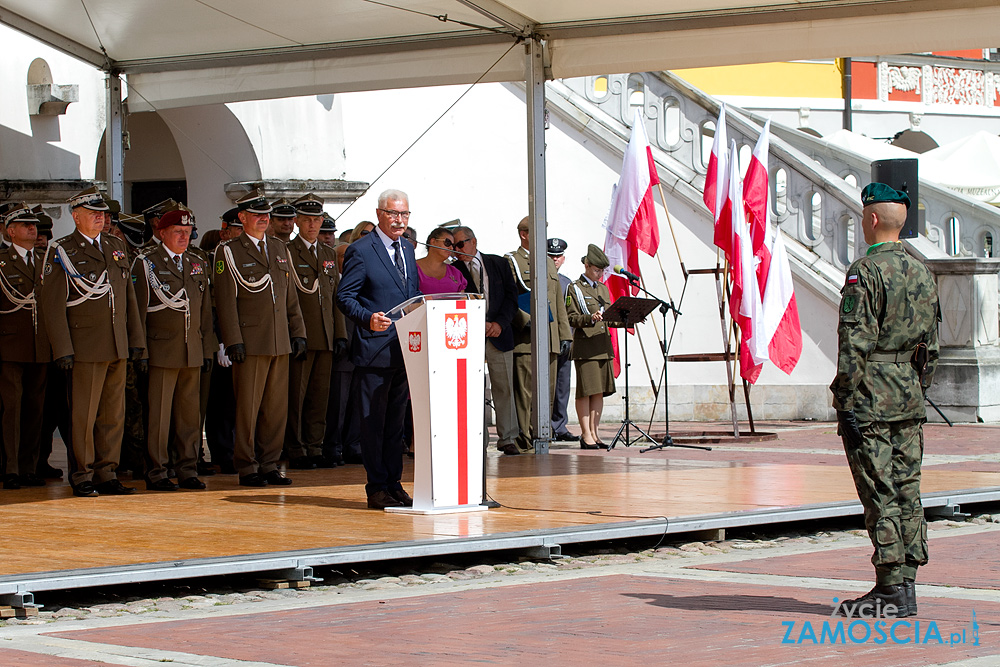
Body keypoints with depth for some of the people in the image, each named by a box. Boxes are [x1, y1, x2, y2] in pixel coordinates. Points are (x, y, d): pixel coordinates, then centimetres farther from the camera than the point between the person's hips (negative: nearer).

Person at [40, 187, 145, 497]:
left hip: (118, 347, 5)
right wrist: (62, 350, -13)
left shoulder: (116, 247, 15)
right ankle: (83, 477, 7)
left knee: (113, 414, 7)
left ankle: (106, 474, 14)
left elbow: (129, 296, 18)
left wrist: (136, 339, 12)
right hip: (85, 348, -5)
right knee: (84, 415, -2)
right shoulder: (61, 252, -3)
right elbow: (52, 305, -7)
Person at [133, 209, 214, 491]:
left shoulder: (199, 265, 14)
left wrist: (207, 350, 11)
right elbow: (138, 310, -3)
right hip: (161, 351, -5)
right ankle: (156, 472, 2)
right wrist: (139, 351, -8)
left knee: (190, 414, 7)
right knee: (158, 415, -3)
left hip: (193, 353, 5)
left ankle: (187, 469, 15)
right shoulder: (146, 264, -1)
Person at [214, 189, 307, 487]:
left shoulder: (279, 249, 17)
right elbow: (226, 301, -6)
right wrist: (233, 341, -12)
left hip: (280, 343, 5)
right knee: (248, 407, -3)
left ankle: (270, 465, 13)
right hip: (250, 343, -5)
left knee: (277, 407, 6)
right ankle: (247, 468, 4)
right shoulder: (229, 252, -1)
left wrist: (298, 333, 12)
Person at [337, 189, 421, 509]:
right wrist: (368, 318, -26)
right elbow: (344, 296, -9)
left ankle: (394, 484, 17)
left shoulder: (407, 250, 16)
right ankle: (377, 488, 3)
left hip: (405, 351, 7)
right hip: (375, 349, -7)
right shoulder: (361, 251, -6)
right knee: (374, 421, -2)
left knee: (396, 420, 11)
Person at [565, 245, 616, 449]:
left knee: (600, 391, 7)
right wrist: (590, 318, -25)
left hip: (603, 346, 7)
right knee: (586, 391, -7)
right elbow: (572, 319, -8)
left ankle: (594, 433, 12)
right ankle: (586, 435, -4)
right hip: (585, 346, -7)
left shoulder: (603, 289, 19)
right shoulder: (575, 289, -2)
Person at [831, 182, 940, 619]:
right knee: (906, 490, 9)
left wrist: (845, 399, -13)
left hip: (871, 398, -8)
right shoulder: (922, 273, 12)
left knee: (880, 493, -6)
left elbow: (855, 343, -17)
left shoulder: (865, 272, -12)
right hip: (909, 399, 8)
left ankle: (891, 588, -6)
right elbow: (932, 345, 16)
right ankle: (906, 582, 12)